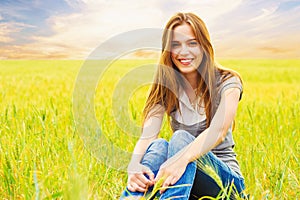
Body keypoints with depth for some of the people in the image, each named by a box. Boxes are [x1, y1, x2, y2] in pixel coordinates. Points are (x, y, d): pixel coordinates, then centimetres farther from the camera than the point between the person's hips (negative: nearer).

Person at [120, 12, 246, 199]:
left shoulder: (227, 82, -8)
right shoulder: (165, 87, 0)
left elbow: (219, 130, -28)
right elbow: (147, 135, -15)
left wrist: (182, 158, -47)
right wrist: (134, 166, -37)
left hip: (224, 177, -2)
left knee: (181, 138, -32)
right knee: (159, 145, -31)